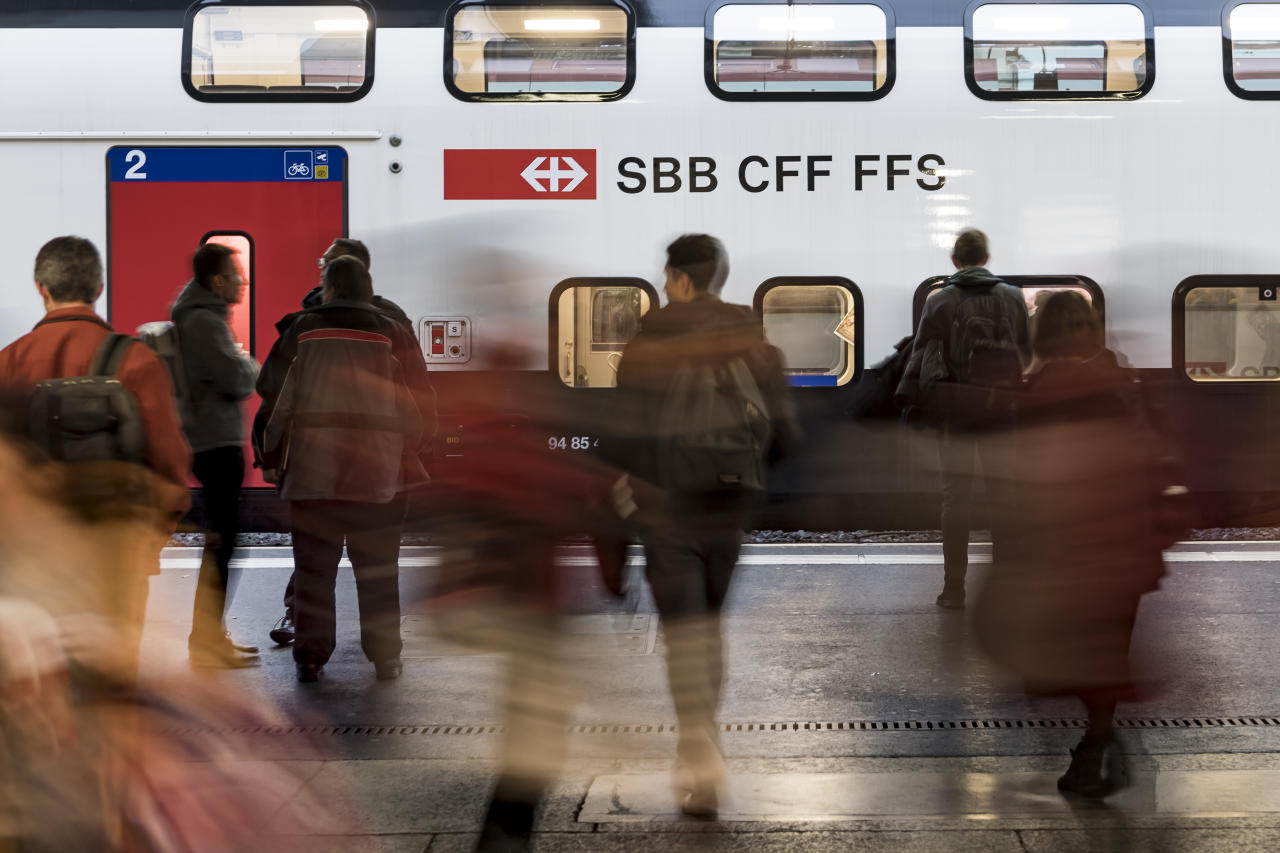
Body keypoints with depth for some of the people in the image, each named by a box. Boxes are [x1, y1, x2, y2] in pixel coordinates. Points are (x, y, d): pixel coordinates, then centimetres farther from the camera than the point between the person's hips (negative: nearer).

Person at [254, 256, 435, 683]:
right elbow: (420, 403, 4)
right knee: (378, 570, 9)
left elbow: (273, 396, 5)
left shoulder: (302, 331, 3)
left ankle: (310, 656, 7)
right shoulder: (393, 334, 3)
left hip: (311, 468, 0)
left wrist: (270, 457, 15)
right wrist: (410, 455, 17)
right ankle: (385, 657, 12)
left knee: (313, 567, 8)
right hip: (379, 472, 0)